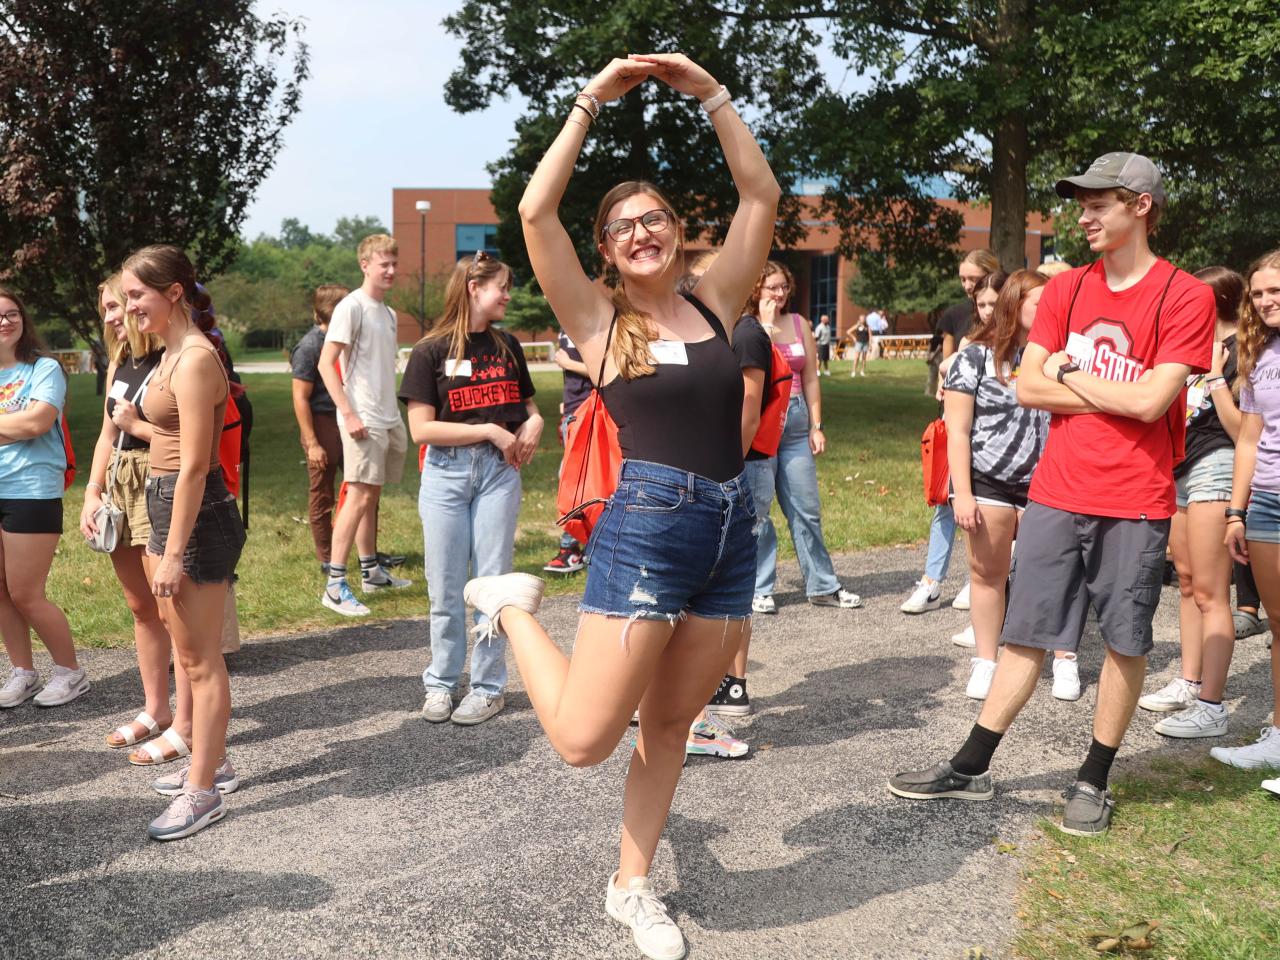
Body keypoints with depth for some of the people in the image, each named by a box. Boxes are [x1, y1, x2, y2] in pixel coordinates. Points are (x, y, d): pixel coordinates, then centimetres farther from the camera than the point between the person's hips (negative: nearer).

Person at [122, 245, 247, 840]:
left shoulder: (194, 360, -18)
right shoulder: (173, 352, 12)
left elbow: (193, 467, -21)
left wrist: (172, 554, -20)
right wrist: (162, 541, 17)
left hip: (197, 514, -10)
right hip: (168, 506, 10)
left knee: (201, 661, 0)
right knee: (189, 652, 19)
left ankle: (204, 792, 10)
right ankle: (211, 762, 34)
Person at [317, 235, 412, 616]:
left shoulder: (388, 313, 16)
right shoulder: (351, 307, -9)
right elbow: (326, 364, -14)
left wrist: (394, 415, 16)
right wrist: (349, 413, -19)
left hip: (388, 419, 8)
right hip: (364, 420, -8)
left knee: (371, 494, 15)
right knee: (359, 496, -11)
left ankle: (371, 571, 24)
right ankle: (335, 585, -9)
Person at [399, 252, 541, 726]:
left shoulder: (506, 345, 9)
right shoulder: (432, 350, -3)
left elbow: (527, 404, 21)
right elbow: (421, 429, -10)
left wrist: (533, 424, -3)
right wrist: (490, 430, -15)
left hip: (499, 471, 2)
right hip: (446, 472, -2)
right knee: (445, 588, 5)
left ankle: (488, 685, 14)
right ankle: (440, 683, 21)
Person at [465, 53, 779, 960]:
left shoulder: (714, 303, 8)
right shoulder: (599, 320, -1)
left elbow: (762, 195, 6)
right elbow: (536, 210, -10)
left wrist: (711, 93, 2)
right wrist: (590, 104, -6)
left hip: (734, 531, 4)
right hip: (646, 528, -4)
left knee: (670, 723, 14)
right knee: (583, 738, -5)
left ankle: (633, 885, 31)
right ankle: (513, 605, 20)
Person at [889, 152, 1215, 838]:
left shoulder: (1185, 297, -6)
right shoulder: (1065, 290, 8)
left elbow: (1150, 400, -16)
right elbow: (1028, 387, 0)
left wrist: (1069, 372, -5)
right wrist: (1118, 394, -8)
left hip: (1134, 503, -3)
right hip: (1056, 493, 4)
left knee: (1125, 642, 7)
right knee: (1026, 634, 9)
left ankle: (1094, 780, 22)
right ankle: (970, 769, 17)